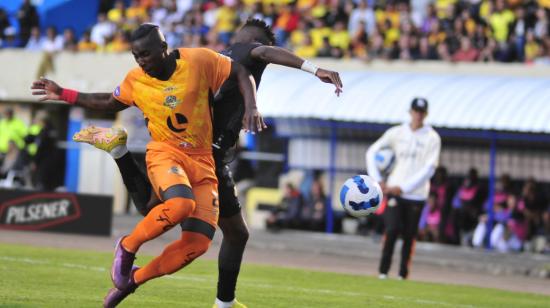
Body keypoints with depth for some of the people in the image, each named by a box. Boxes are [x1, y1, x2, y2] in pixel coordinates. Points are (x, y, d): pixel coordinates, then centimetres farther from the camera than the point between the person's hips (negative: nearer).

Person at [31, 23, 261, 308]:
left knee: (198, 243, -9)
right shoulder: (135, 80, -2)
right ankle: (127, 247, -11)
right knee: (180, 204, -36)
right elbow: (110, 103, 18)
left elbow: (240, 72, 1)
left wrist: (251, 107, -14)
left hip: (203, 161, 2)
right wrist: (63, 95, 12)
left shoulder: (198, 60, -9)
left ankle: (133, 279, 10)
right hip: (165, 153, -2)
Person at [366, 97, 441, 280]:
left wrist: (403, 188, -12)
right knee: (392, 229, -14)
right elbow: (372, 152, 10)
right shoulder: (396, 133, 6)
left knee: (409, 235, 1)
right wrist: (377, 181, 0)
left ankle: (403, 273, 12)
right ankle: (383, 270, -6)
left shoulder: (432, 138, 0)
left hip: (416, 195, 0)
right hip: (393, 191, 0)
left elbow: (429, 169, -8)